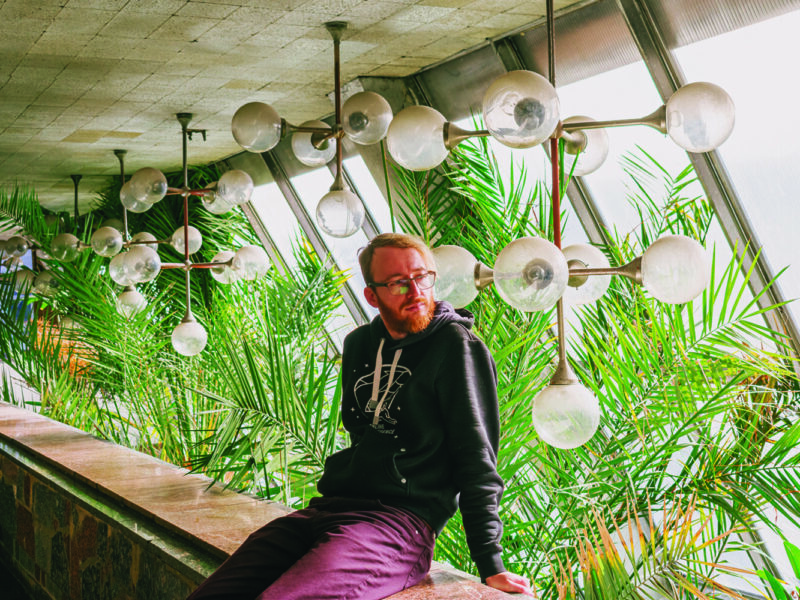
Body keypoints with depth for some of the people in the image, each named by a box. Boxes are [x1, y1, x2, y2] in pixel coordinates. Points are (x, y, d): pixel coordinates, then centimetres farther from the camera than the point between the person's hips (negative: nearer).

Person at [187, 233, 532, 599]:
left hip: (400, 522, -7)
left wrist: (490, 563, -10)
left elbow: (476, 458, -7)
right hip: (327, 508, 7)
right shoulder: (359, 344, 17)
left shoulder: (456, 346, -4)